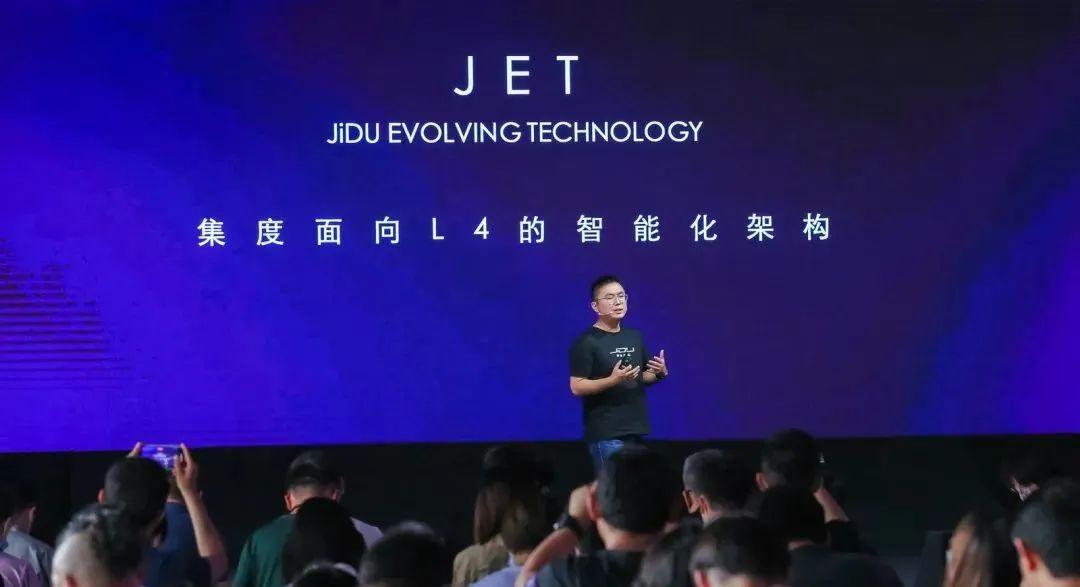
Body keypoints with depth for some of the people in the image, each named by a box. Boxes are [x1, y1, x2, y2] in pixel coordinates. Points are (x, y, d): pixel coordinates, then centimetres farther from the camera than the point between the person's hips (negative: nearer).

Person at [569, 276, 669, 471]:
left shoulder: (635, 336, 12)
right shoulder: (586, 342, -9)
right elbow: (576, 387, -13)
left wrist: (660, 373, -2)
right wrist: (613, 380, -24)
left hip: (636, 429, 7)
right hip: (606, 434, -7)